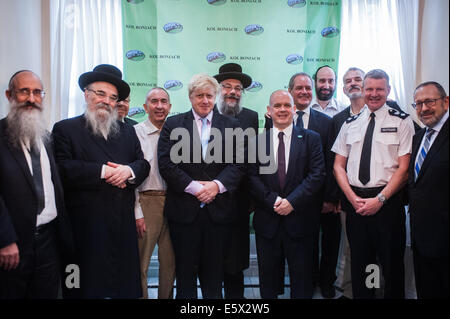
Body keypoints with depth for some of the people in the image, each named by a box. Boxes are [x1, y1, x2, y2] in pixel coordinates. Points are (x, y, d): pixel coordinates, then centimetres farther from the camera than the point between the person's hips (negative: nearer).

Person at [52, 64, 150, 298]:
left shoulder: (127, 131, 16)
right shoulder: (65, 129, 2)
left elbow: (143, 164, 10)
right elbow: (63, 168, -11)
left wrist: (129, 170, -11)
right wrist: (103, 171, -15)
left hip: (123, 225, 4)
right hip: (86, 225, -4)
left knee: (127, 285, 10)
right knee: (88, 287, 5)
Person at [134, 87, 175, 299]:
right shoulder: (135, 133, -4)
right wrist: (137, 213, -12)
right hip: (146, 201, -4)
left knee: (170, 262, 14)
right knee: (140, 263, 2)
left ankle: (166, 297, 31)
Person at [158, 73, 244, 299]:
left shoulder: (231, 125, 7)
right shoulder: (173, 124, 4)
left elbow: (237, 163, 1)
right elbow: (166, 163, -6)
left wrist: (217, 185, -15)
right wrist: (194, 187, -14)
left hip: (218, 210, 1)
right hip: (184, 210, -1)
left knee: (214, 270, 12)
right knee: (185, 269, 11)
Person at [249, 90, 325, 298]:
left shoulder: (311, 139, 3)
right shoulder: (256, 140, 5)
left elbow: (317, 174, -6)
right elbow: (252, 177, -2)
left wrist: (292, 201, -15)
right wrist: (274, 201, -14)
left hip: (300, 220, -1)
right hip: (267, 221, 1)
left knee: (302, 281, 11)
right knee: (268, 278, 14)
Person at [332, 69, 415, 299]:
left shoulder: (402, 122, 1)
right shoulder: (350, 124, 10)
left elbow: (404, 168, -5)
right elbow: (338, 166, 8)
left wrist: (380, 199, -14)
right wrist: (353, 197, -5)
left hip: (387, 201, -3)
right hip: (354, 201, 3)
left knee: (392, 263, 6)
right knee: (359, 262, 12)